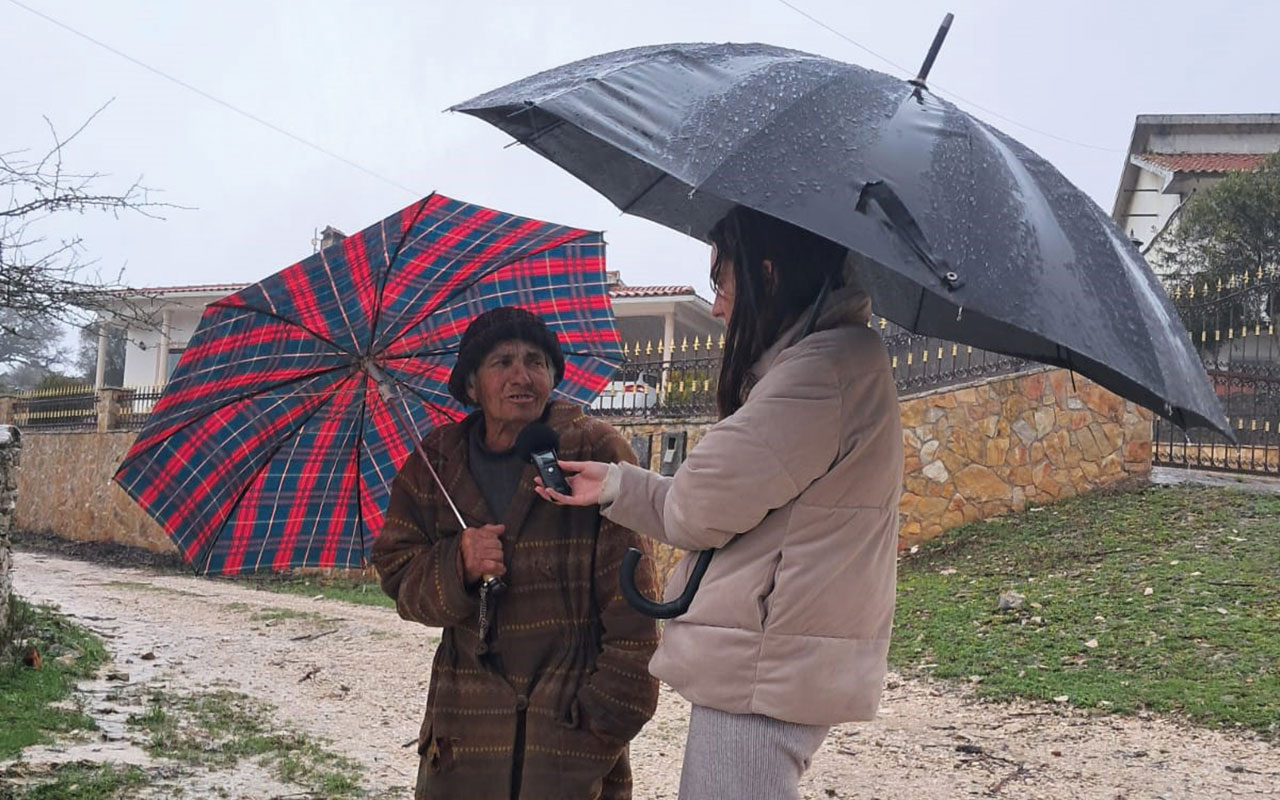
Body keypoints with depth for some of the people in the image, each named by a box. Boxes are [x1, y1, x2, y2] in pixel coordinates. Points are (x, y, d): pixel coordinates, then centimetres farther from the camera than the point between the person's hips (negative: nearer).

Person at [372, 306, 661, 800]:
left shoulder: (597, 451, -7)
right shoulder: (435, 463, 5)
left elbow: (631, 598, -9)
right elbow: (396, 572, 4)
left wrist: (613, 705, -12)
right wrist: (458, 566, -16)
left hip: (573, 709, -3)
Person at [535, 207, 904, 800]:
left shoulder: (828, 365, -16)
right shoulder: (831, 357, 16)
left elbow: (705, 506, -20)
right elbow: (732, 510, 17)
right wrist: (615, 487, 11)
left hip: (759, 677, -10)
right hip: (766, 667, 10)